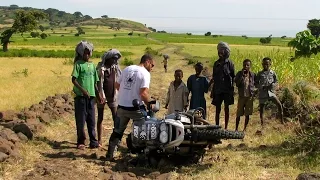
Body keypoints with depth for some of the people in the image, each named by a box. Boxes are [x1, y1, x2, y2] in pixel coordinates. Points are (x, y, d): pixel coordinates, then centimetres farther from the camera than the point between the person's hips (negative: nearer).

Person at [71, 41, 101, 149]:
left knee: (91, 120, 8)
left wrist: (98, 94, 12)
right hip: (80, 96, -5)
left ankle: (93, 141, 13)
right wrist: (83, 90, -20)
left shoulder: (92, 65, 14)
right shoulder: (78, 64, -3)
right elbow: (74, 80, -10)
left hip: (91, 96, 5)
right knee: (80, 120, 1)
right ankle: (80, 142, 10)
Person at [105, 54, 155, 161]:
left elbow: (117, 85, 15)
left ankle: (110, 154, 21)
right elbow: (143, 93, -20)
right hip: (136, 108, -6)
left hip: (122, 106, 6)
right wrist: (150, 104, -8)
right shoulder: (145, 73, -11)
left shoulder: (127, 69, 9)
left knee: (118, 131, 17)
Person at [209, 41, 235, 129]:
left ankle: (226, 127, 10)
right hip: (218, 89, 4)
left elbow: (233, 77, -3)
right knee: (218, 109, 6)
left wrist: (232, 88, -11)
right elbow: (214, 77, 13)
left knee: (226, 108, 3)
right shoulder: (216, 63, 9)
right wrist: (212, 90, 11)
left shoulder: (229, 63, -3)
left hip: (227, 89, -4)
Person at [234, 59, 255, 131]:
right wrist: (242, 75, -19)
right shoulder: (239, 73, -3)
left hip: (250, 96, 1)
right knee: (239, 114, 2)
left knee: (247, 114, 6)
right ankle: (236, 128, 12)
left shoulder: (252, 74, 1)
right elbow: (237, 83, -14)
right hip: (241, 96, -1)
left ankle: (245, 128, 17)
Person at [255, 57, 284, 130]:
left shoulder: (273, 73, 4)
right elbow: (256, 83, 3)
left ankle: (282, 121, 2)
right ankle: (262, 125, 13)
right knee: (261, 108, 3)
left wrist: (273, 85, -11)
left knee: (279, 105, -11)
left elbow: (276, 82, 11)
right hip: (262, 93, -1)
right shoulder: (259, 74, 1)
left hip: (271, 92, 1)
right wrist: (262, 87, -15)